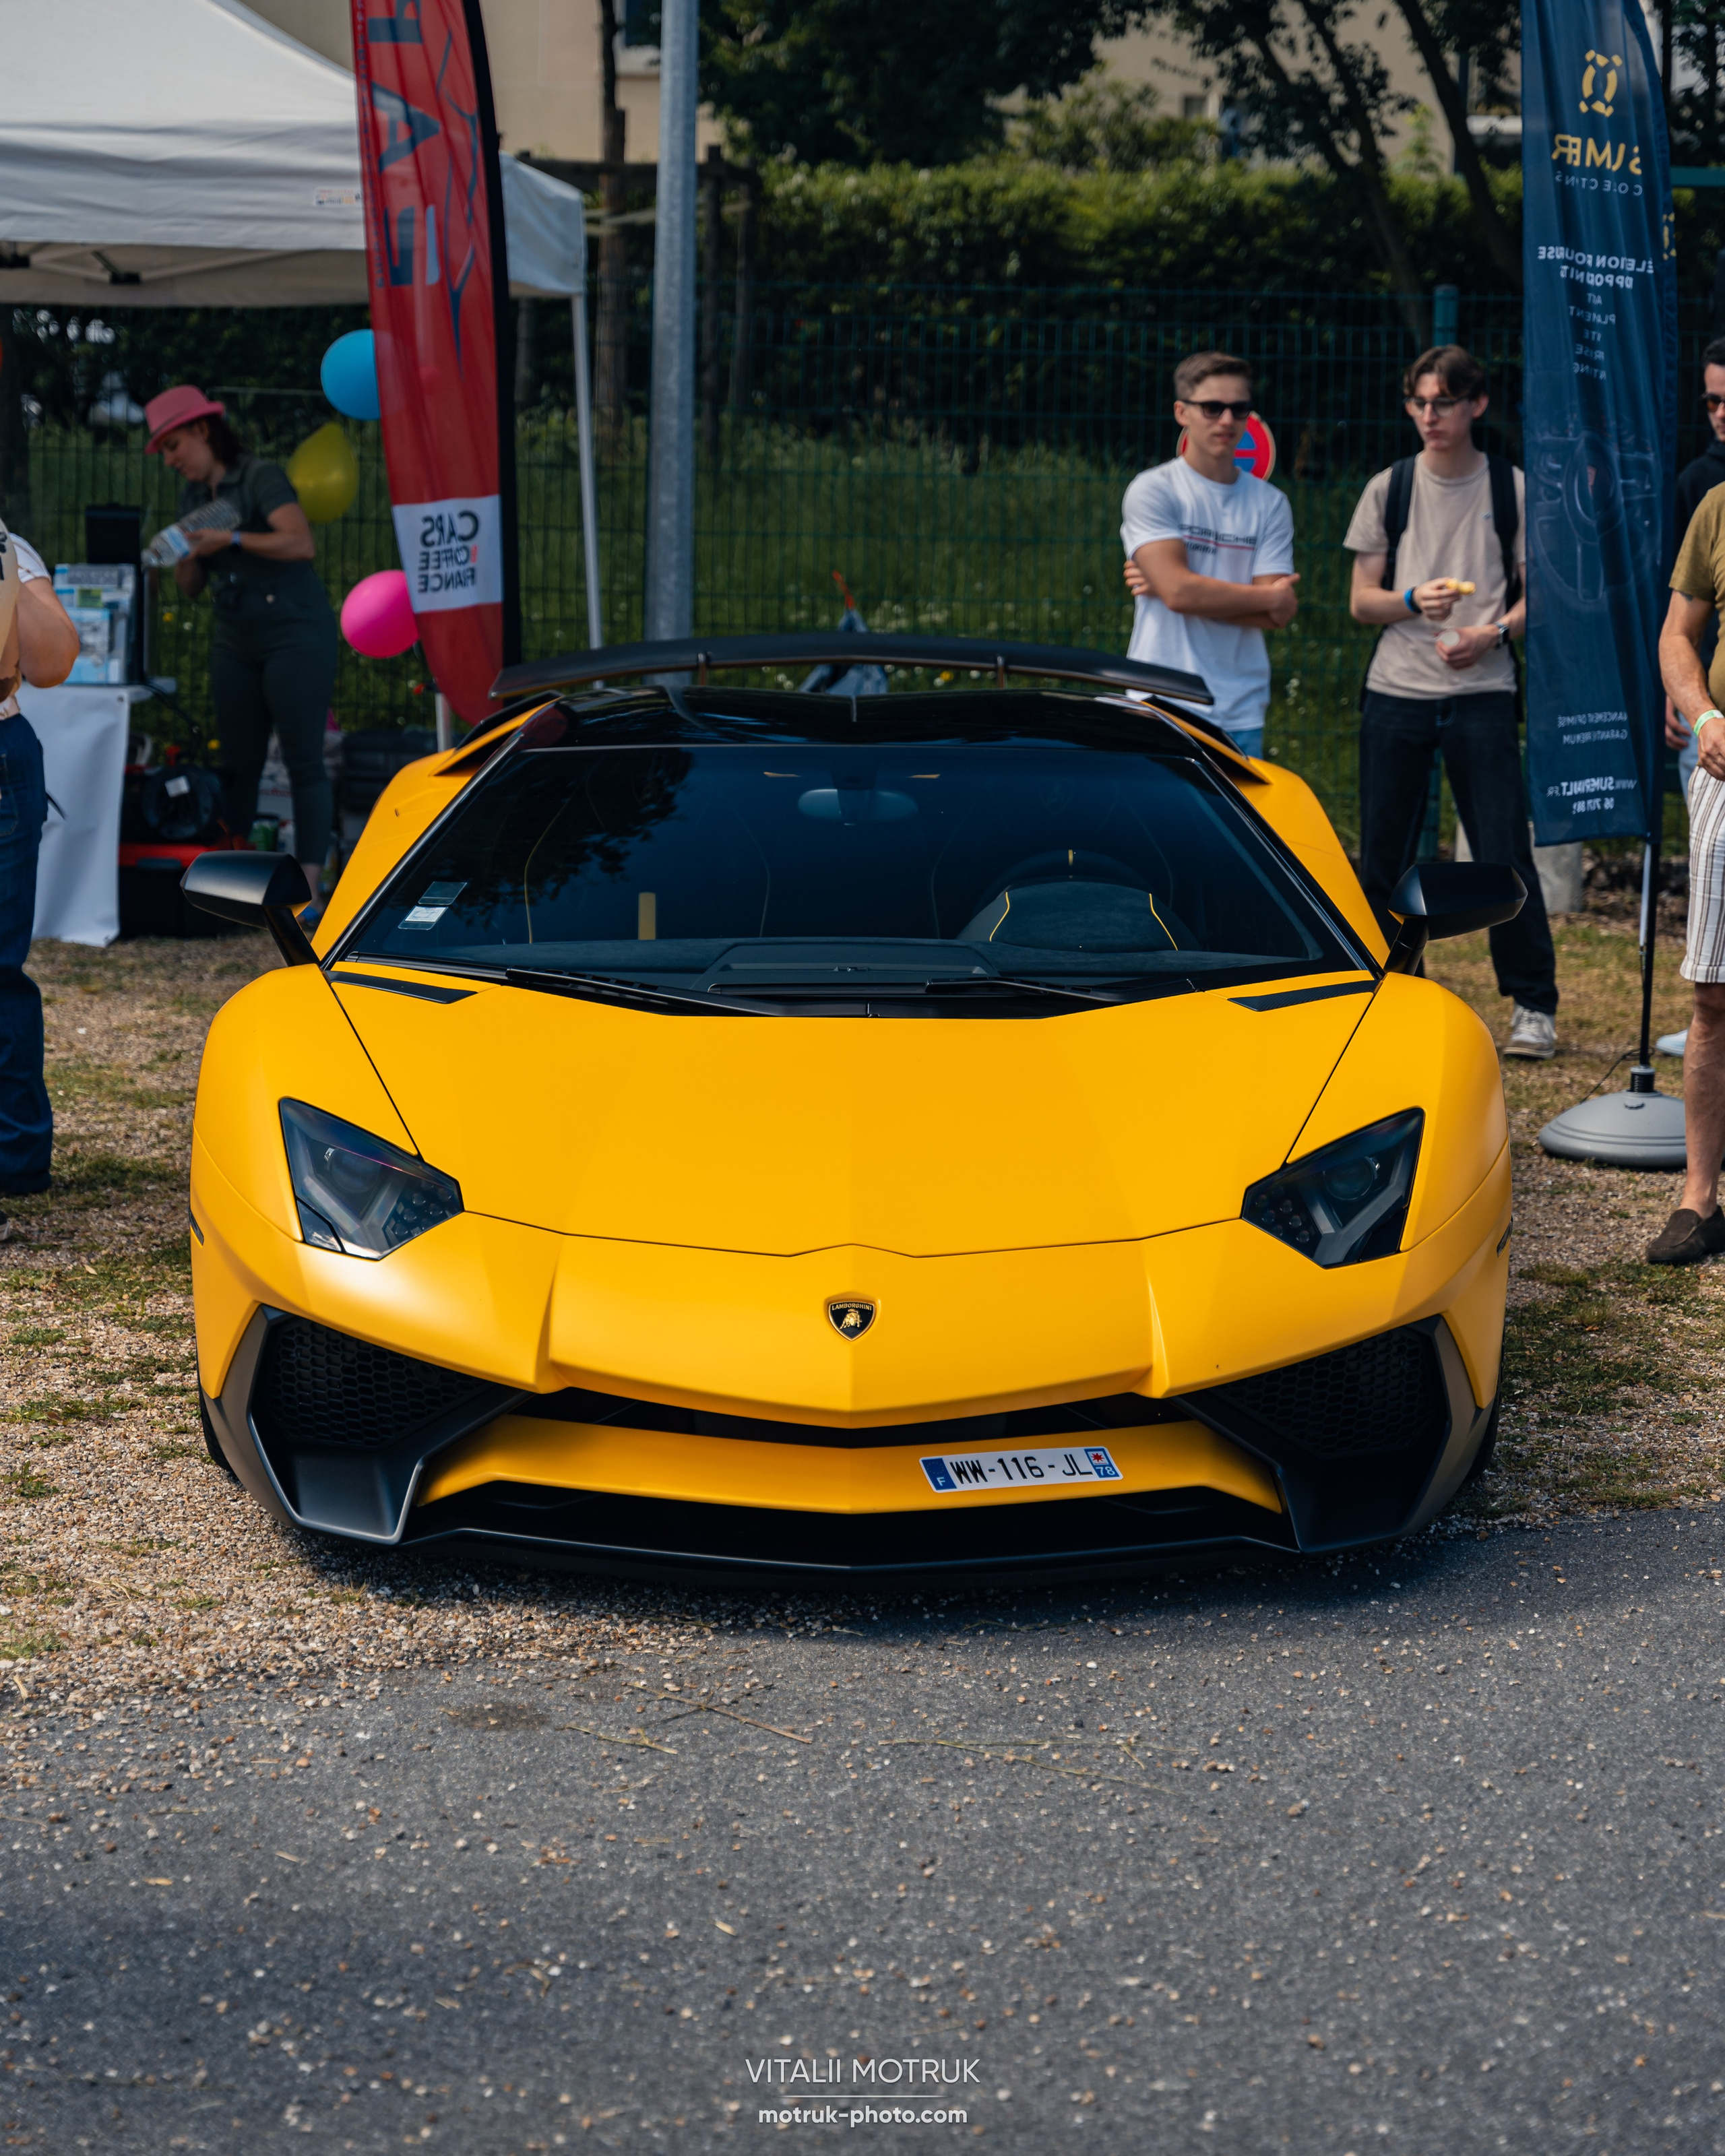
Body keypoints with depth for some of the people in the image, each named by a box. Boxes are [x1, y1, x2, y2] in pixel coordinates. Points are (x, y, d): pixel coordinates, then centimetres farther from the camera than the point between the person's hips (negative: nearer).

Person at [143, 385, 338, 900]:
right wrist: (184, 556, -6)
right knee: (237, 764, 6)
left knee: (304, 761, -7)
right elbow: (191, 587, 14)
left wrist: (232, 539, -24)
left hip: (297, 635, -7)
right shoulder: (193, 496, 13)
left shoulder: (262, 478, -10)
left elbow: (302, 544, -25)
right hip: (236, 642, 7)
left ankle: (308, 886, -6)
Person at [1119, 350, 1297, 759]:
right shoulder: (1152, 491, 0)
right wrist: (1270, 598, -2)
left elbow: (1277, 616, -1)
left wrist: (1170, 587, -7)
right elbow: (1180, 592, -13)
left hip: (1240, 716, 3)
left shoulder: (1270, 503, 9)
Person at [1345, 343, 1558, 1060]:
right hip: (1395, 692, 2)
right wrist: (1415, 600, -14)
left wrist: (1494, 633, -13)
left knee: (1505, 852, -6)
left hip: (1482, 694, -2)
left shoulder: (1512, 489, 5)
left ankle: (1534, 1006, 2)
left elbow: (1538, 594, 7)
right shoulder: (1388, 488, 8)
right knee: (1382, 855, 4)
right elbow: (1361, 600, 7)